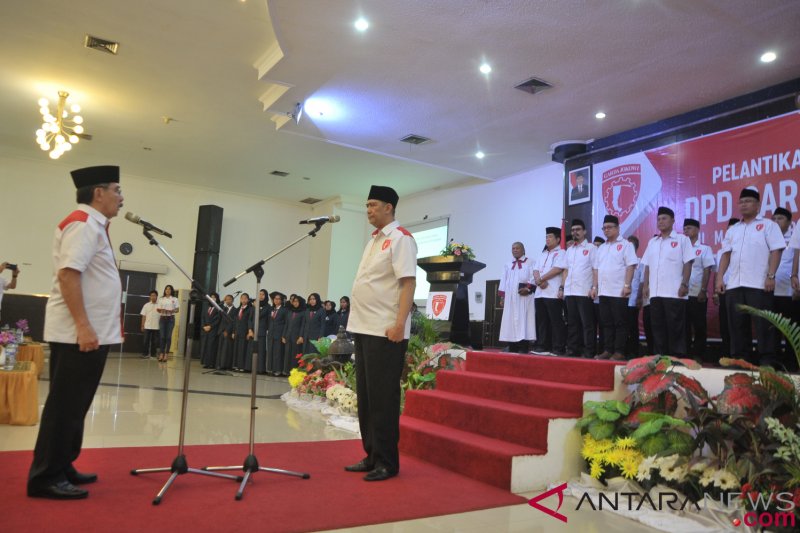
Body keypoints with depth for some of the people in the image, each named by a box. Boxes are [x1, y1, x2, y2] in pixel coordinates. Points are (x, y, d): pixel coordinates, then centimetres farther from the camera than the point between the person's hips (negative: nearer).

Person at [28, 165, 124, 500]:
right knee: (65, 406, -3)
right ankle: (45, 478, 7)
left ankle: (61, 468, 26)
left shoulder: (94, 225, 17)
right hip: (78, 334, -10)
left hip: (93, 332, 10)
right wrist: (82, 326, -26)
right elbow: (68, 274, -23)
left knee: (75, 405, 16)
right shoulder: (83, 223, -13)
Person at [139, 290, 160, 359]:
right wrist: (142, 326, 1)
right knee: (146, 341, 2)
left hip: (156, 327, 0)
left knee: (154, 341, 4)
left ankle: (153, 354, 11)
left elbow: (161, 316, 3)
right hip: (147, 326, 0)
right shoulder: (146, 305, 5)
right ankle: (145, 354, 9)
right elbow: (143, 316, 5)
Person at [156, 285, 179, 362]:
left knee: (168, 336, -4)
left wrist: (171, 311, -17)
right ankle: (161, 353, 2)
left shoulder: (174, 299, 5)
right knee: (162, 336, -2)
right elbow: (158, 309, 7)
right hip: (163, 318, 2)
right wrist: (161, 310, -15)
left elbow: (177, 310, 3)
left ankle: (166, 354, -2)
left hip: (170, 318, -1)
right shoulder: (161, 299, 10)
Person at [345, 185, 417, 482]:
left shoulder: (400, 238, -9)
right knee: (365, 397, 14)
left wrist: (399, 323, -25)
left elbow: (409, 282, -17)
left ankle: (387, 462, 8)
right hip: (363, 328, 9)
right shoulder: (374, 240, 18)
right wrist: (359, 322, 17)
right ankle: (372, 456, 25)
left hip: (385, 331, -9)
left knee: (383, 398, -3)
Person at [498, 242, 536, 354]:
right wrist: (502, 296, 7)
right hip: (510, 297, 5)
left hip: (524, 297, -5)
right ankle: (513, 347, 3)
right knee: (510, 320, 1)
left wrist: (528, 288, -19)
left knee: (523, 320, -9)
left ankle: (524, 346, -11)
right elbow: (503, 281, 17)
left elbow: (533, 278, -3)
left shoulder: (530, 263, 8)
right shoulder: (508, 265, 22)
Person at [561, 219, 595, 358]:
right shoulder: (569, 250, 19)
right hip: (569, 292, 6)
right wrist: (562, 287, 11)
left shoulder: (591, 248, 0)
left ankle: (588, 351, 0)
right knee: (572, 323, 9)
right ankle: (572, 350, 15)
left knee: (587, 323, -4)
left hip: (584, 292, -6)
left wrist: (593, 288, -13)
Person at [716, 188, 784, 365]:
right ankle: (741, 358, 13)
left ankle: (767, 359, 2)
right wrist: (720, 278, 6)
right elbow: (726, 254, 16)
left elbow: (776, 251, -4)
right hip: (734, 284, 5)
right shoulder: (732, 230, 18)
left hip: (759, 284, -5)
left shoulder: (768, 225, 4)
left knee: (763, 323, -3)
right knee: (736, 324, 6)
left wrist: (771, 276, -14)